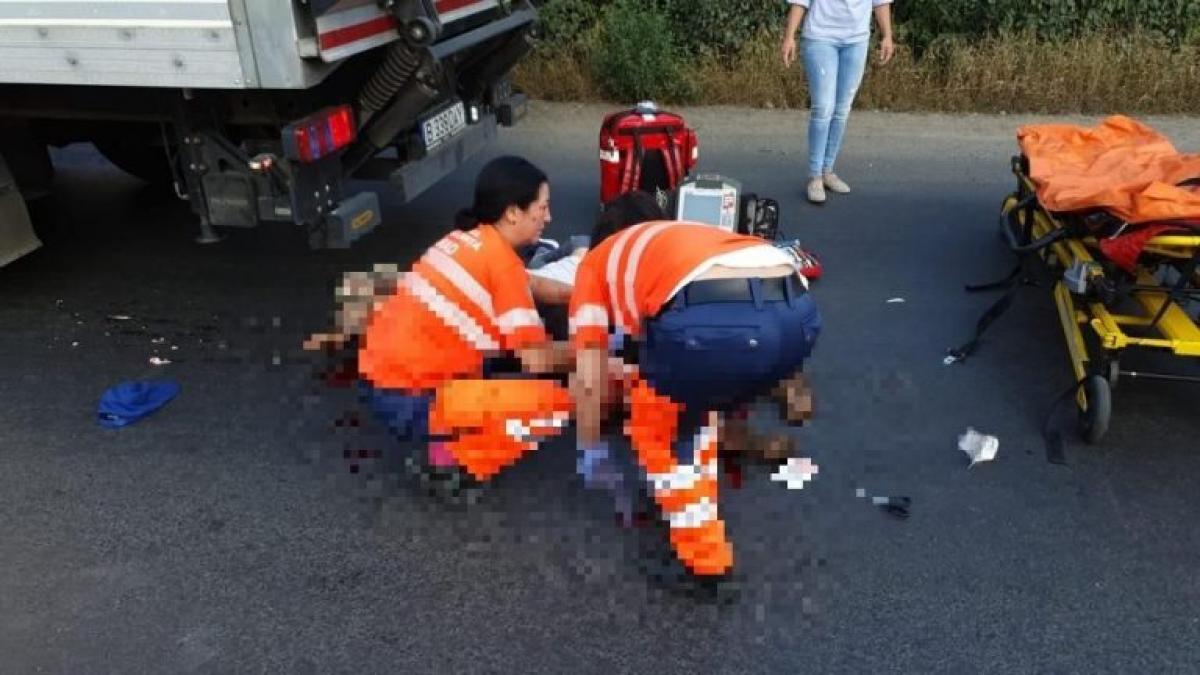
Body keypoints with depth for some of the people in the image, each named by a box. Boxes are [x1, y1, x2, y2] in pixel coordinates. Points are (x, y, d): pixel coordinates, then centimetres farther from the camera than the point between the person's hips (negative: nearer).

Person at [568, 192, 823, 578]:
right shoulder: (691, 233, 42)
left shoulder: (599, 258, 30)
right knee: (698, 403, 34)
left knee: (652, 410, 25)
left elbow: (588, 379, 23)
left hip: (711, 317, -6)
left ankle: (699, 543, 26)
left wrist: (591, 455, 39)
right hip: (798, 312, 6)